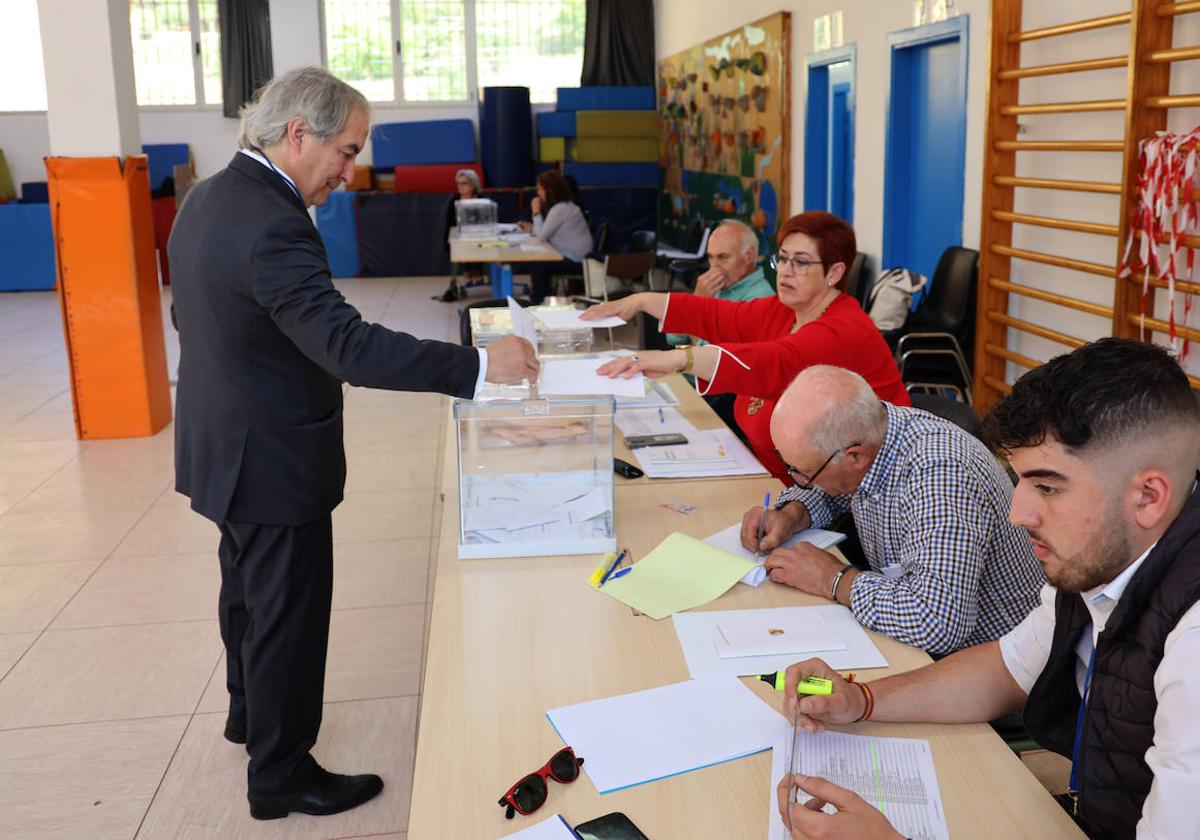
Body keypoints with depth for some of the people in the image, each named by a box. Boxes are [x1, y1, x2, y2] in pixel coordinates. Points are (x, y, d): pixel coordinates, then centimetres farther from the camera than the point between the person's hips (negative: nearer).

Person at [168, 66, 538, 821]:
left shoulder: (209, 198, 3)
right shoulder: (271, 224, -28)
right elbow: (350, 345, -35)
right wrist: (480, 365, -35)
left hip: (225, 443, 10)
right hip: (273, 458, -10)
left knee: (249, 588, 26)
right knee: (289, 613, 5)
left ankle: (250, 710, 48)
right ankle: (281, 774, 22)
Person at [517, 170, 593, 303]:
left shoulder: (560, 209, -20)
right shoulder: (565, 205, 12)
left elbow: (542, 237, -16)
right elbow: (546, 233, 16)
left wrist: (536, 212, -10)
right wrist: (531, 229, 7)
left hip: (575, 261, -10)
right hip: (574, 257, 10)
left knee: (537, 267, -13)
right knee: (534, 261, 14)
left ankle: (539, 303, 4)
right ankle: (543, 299, 21)